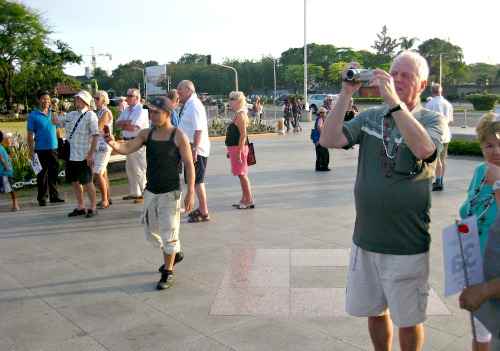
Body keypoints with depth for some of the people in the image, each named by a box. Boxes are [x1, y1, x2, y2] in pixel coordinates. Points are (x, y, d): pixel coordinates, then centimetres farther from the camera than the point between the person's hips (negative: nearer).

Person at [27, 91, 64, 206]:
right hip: (41, 149, -4)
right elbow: (30, 134, -5)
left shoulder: (53, 113, 9)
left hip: (53, 148, 4)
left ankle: (54, 196, 20)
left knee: (54, 173, 10)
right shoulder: (33, 115, -4)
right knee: (42, 174, 2)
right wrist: (31, 150, -8)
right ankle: (42, 198, 11)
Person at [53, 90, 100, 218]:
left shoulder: (90, 116, -9)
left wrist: (91, 154, -18)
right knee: (74, 182, 14)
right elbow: (56, 121, 20)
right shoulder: (71, 115, 12)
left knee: (87, 182, 0)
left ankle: (93, 207, 15)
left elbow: (95, 136, -15)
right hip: (71, 155, 7)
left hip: (84, 156, -7)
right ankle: (80, 207, 27)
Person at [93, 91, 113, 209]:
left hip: (103, 146, -9)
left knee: (98, 173, -12)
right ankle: (108, 198, 22)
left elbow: (98, 128, -20)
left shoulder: (106, 112, -11)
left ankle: (105, 200, -4)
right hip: (97, 146, 9)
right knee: (103, 173, 13)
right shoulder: (98, 112, 15)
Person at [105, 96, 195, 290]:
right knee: (151, 230, 18)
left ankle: (168, 272, 19)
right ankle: (173, 254, 42)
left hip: (170, 193, -6)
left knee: (168, 232, 1)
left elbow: (189, 165, -12)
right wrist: (114, 144, -30)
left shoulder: (178, 136, -12)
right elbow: (127, 148, -8)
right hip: (150, 191, 6)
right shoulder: (146, 134, 2)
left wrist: (190, 192, -15)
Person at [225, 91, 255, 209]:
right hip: (235, 148, 10)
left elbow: (243, 135, -21)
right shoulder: (237, 114, 16)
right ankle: (245, 200, 21)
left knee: (242, 174, -5)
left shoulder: (240, 114, -15)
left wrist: (239, 151, -23)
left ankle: (249, 201, 1)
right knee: (242, 175, 13)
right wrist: (230, 150, 22)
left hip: (239, 148, -10)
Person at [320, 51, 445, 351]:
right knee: (374, 311, 19)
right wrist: (346, 93, -16)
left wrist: (393, 101, -30)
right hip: (366, 239, 4)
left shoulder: (431, 120, -5)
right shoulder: (370, 118, 3)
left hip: (407, 245, -3)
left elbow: (423, 148, -28)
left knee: (408, 319, 13)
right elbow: (329, 140, -11)